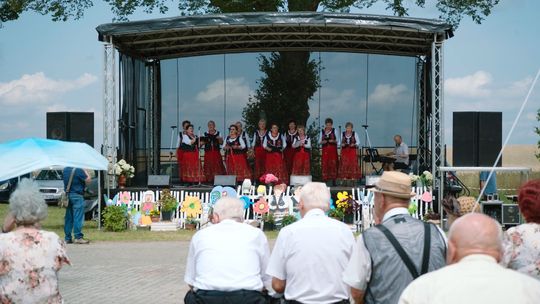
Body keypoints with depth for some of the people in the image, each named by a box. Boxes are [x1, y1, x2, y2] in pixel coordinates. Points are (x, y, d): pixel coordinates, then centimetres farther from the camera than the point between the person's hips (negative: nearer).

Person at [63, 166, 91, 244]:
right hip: (77, 196, -7)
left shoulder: (65, 170, 8)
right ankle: (78, 237, -8)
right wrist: (85, 171, 0)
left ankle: (67, 238, 12)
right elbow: (88, 180, -9)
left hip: (68, 195, 7)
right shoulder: (78, 170, -15)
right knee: (78, 217, -5)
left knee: (68, 217, 10)